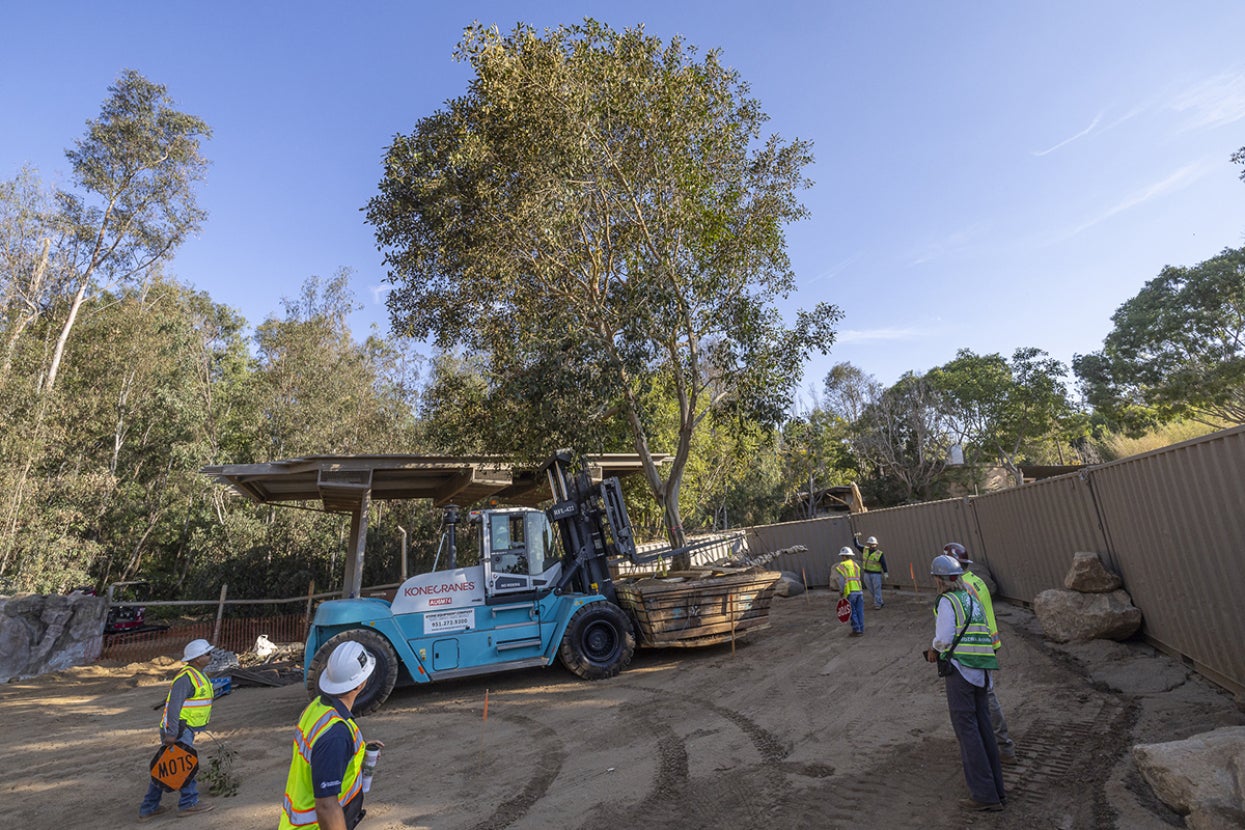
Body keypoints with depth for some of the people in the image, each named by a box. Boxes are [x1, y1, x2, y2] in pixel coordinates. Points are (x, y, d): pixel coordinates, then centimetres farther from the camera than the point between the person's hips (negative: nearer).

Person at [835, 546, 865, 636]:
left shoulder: (841, 566, -4)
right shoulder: (855, 565, 16)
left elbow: (842, 580, -13)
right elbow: (857, 578, 9)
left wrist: (841, 591, -2)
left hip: (850, 592, -6)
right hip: (859, 591, 6)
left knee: (852, 612, 2)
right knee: (859, 611, 10)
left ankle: (856, 630, 4)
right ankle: (861, 629, 14)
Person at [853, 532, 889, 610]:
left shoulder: (880, 554, -7)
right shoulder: (865, 550, 7)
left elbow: (884, 564, -9)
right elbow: (856, 544, 10)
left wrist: (885, 573, -15)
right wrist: (856, 537, -4)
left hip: (876, 574, -5)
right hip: (867, 574, 5)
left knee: (877, 589, -3)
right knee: (871, 590, 10)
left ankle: (877, 604, 4)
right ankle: (880, 602, 24)